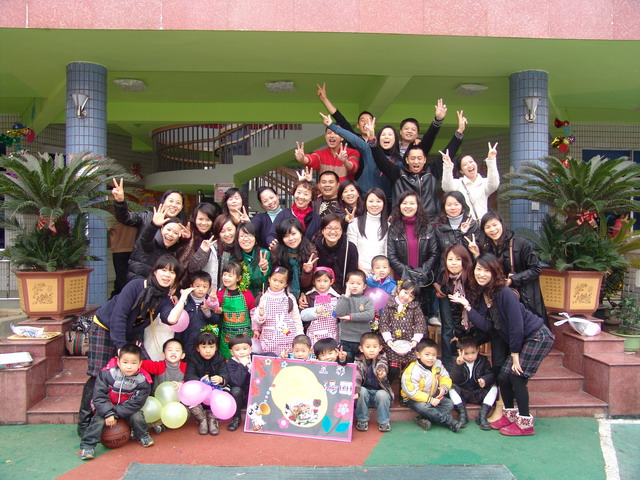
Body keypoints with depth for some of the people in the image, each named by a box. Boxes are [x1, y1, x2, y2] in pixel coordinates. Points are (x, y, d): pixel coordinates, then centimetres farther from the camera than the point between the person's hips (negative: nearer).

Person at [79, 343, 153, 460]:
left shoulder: (142, 381, -19)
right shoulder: (107, 374, -19)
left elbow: (135, 403, -19)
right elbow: (99, 396, -17)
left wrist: (116, 414, -25)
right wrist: (108, 413, -26)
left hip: (128, 410, 0)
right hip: (107, 408, 0)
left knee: (137, 417, -22)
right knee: (99, 420, -24)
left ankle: (142, 435, 9)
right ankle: (87, 445, -7)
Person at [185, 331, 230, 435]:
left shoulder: (220, 359, -3)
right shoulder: (193, 359, -6)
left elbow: (225, 375, -15)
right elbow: (188, 376, -17)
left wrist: (221, 379, -42)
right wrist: (200, 381, -39)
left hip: (216, 389, 0)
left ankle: (213, 419, -4)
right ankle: (202, 420, -6)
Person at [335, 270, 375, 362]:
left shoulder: (367, 300, 2)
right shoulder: (344, 299, 4)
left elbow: (370, 315, -15)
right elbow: (339, 314, -13)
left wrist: (350, 317, -13)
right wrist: (346, 296, -11)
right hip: (346, 341, 0)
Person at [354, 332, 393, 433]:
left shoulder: (382, 358, -9)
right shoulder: (359, 361, -8)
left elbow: (382, 366, -33)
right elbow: (356, 377, -23)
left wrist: (381, 371, -58)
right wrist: (355, 391, -41)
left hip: (380, 391, -1)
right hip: (365, 390, 1)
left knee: (382, 395, -30)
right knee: (361, 391, -28)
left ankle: (384, 421, -7)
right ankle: (362, 420, -9)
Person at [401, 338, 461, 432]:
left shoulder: (438, 364, -6)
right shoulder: (413, 371, -26)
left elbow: (445, 378, 4)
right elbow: (412, 392, -27)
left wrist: (444, 388, -20)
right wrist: (429, 400, -27)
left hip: (433, 397, 6)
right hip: (415, 399, -6)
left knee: (449, 404, -11)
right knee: (422, 407, -36)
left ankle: (423, 419, -25)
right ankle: (449, 421, -22)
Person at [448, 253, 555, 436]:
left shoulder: (504, 293, -25)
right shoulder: (479, 295, -2)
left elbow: (517, 326, -24)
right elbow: (486, 325, -11)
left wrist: (515, 355, -18)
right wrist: (467, 306, -17)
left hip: (537, 337, -7)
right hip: (518, 341, 7)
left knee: (517, 376, -11)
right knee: (503, 376, 3)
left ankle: (525, 424, 5)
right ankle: (510, 415, 24)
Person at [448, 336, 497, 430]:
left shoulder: (483, 360, -1)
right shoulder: (457, 362, -6)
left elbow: (490, 374, -3)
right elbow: (454, 380, -17)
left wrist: (485, 380, -26)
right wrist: (458, 365, -32)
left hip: (479, 394, 1)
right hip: (462, 394, -1)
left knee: (494, 388, -20)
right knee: (452, 388, -25)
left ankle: (482, 416, -25)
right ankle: (462, 414, -27)